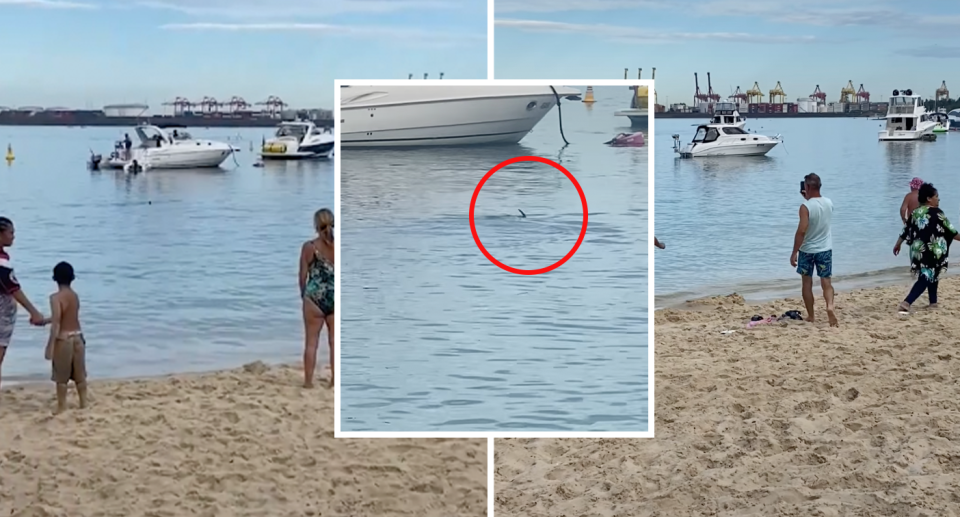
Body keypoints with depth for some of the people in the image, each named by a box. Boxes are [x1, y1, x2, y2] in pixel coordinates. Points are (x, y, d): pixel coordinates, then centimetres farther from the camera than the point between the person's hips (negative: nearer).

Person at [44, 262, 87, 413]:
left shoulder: (56, 297, -15)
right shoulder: (75, 296, 7)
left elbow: (56, 323, -21)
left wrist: (50, 345, -19)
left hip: (63, 339, -6)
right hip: (78, 337, 6)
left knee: (61, 377, 4)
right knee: (80, 374, 14)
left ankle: (62, 406, 9)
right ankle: (84, 403, 19)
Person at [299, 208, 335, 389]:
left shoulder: (309, 247, -7)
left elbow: (303, 275, -1)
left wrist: (303, 293, 17)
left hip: (314, 297, -1)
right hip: (335, 297, 2)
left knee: (312, 342, 6)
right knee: (334, 341, 9)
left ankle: (308, 381, 9)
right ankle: (334, 380, 12)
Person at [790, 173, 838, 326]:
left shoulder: (805, 207, -18)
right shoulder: (829, 203, 0)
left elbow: (801, 231, -22)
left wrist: (794, 253, -17)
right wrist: (809, 198, 20)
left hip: (807, 250, -4)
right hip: (825, 249, 4)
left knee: (807, 282, 10)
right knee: (826, 281, 6)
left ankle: (810, 315, 15)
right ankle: (830, 306, -21)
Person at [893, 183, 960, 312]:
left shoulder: (915, 213, 7)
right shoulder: (936, 213, -13)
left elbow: (906, 230, 11)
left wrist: (898, 244, 22)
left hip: (918, 250, 7)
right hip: (932, 251, -7)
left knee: (930, 276, 22)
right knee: (927, 278, -6)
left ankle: (933, 303, 27)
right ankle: (907, 302, -19)